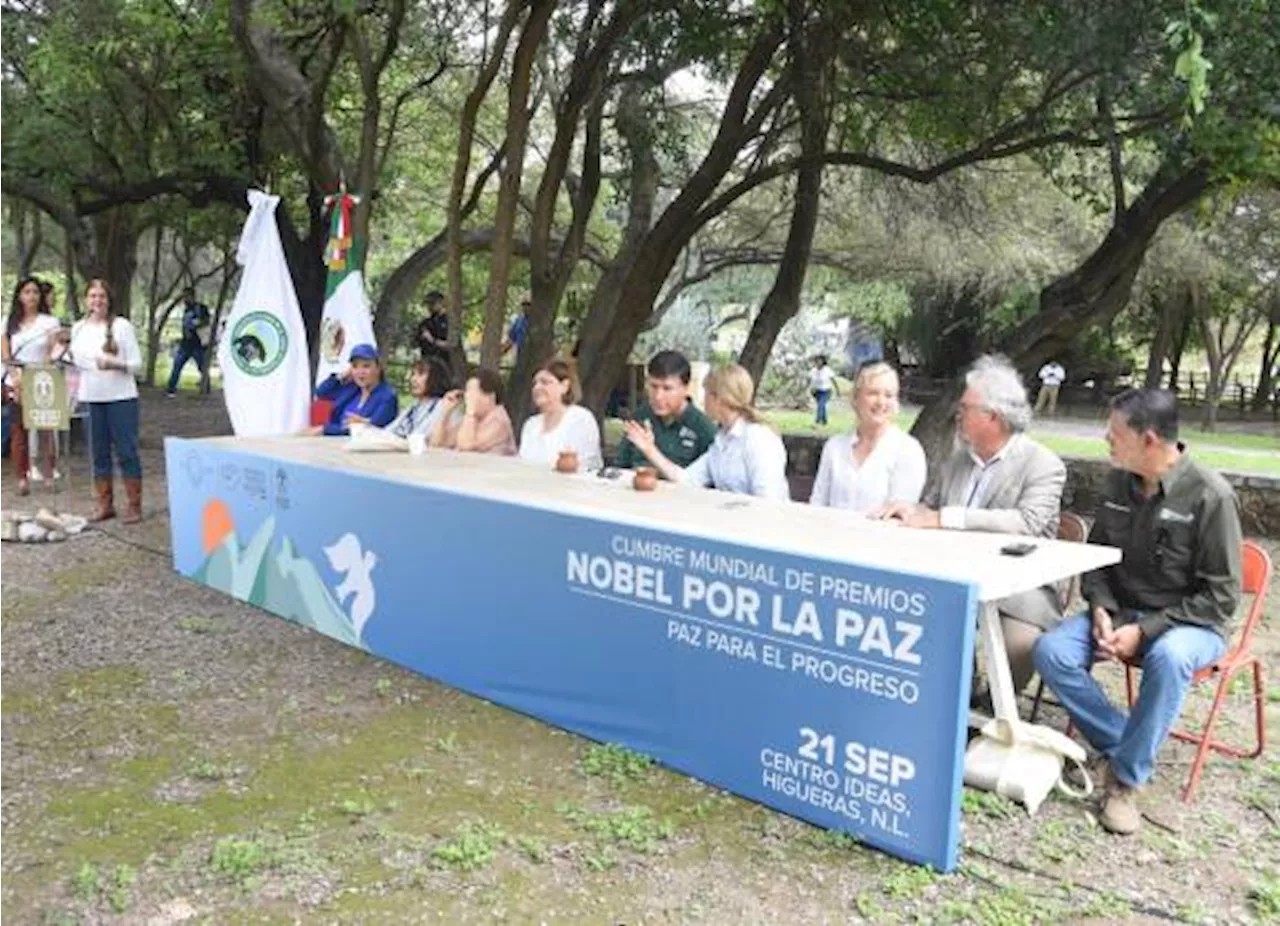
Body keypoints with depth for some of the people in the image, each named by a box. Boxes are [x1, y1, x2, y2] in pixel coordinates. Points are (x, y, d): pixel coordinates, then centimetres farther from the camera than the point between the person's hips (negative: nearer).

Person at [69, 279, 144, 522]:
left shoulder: (121, 326, -3)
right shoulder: (78, 328, 10)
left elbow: (137, 363, -6)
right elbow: (76, 359, 19)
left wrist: (114, 364, -22)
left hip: (121, 397, -4)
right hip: (91, 398, 5)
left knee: (126, 451, -2)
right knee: (99, 452, 10)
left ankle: (134, 505, 5)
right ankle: (105, 504, 19)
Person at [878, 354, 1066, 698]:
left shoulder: (1044, 465, -6)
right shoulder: (958, 460, 14)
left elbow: (1029, 523, -22)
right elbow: (931, 506, 22)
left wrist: (943, 518, -26)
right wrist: (908, 510, -5)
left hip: (1015, 584, -5)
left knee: (1021, 644, -32)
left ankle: (994, 706, 1)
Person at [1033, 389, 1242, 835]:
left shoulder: (1210, 495, -16)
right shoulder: (1119, 482, 1)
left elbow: (1221, 594, -13)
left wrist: (1145, 630, -21)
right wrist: (1101, 608, -6)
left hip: (1190, 622, -5)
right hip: (1120, 610, 5)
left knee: (1168, 657, -39)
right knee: (1051, 651, -20)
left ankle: (1128, 775, -20)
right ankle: (1123, 742, -6)